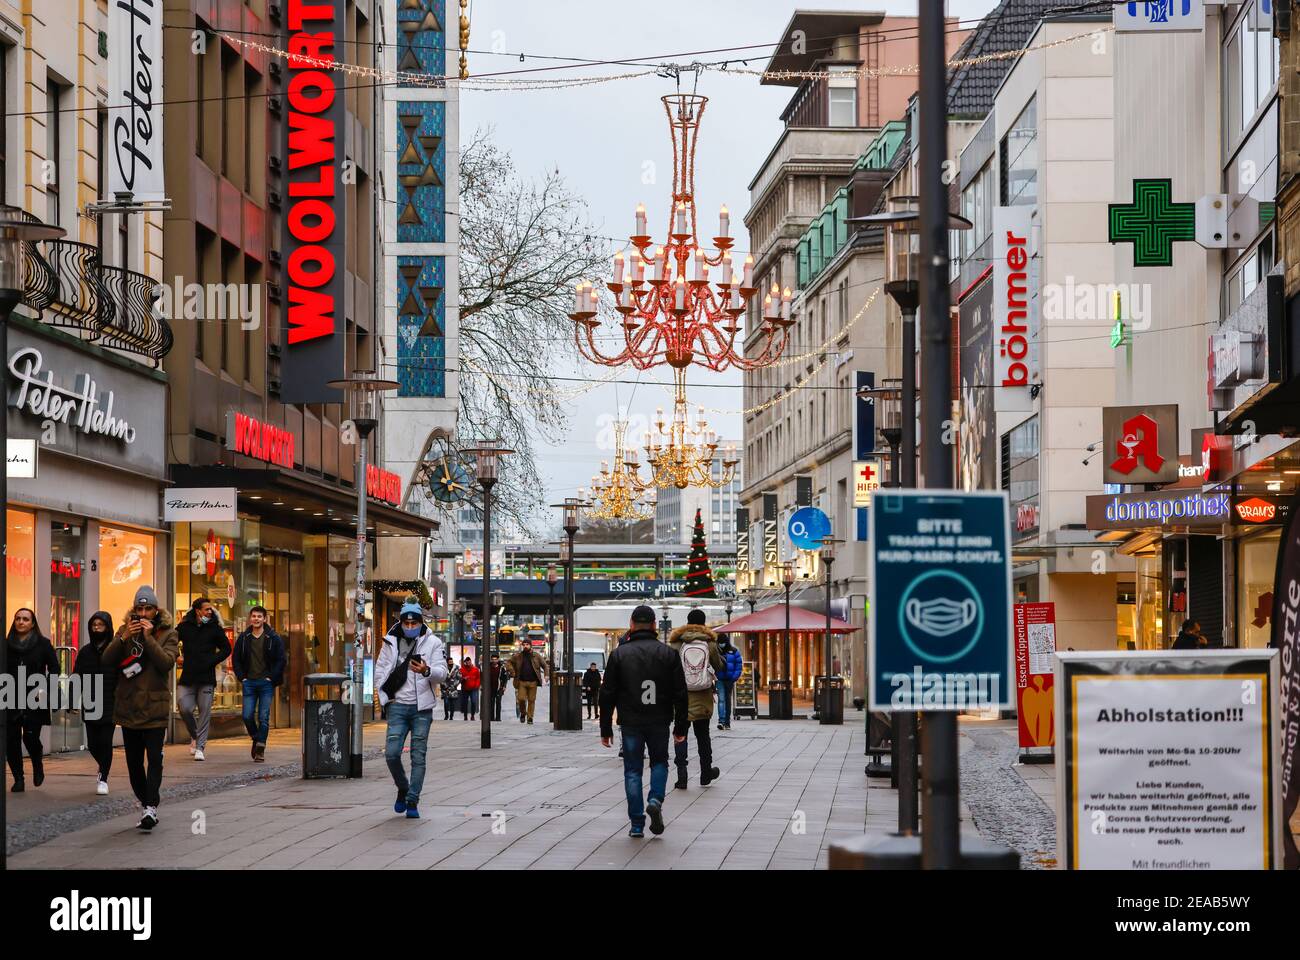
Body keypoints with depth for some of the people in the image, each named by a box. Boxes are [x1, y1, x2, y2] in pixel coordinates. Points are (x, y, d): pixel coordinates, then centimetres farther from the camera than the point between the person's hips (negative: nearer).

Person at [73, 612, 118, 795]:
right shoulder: (85, 651, 8)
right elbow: (77, 678, 9)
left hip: (110, 705, -4)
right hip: (90, 706, 4)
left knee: (105, 742, -3)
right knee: (92, 744, 5)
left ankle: (103, 779, 10)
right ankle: (103, 766, 34)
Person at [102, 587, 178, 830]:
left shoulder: (167, 633, 0)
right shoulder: (125, 630, 9)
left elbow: (167, 662, -15)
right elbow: (107, 660, -3)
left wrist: (148, 637, -18)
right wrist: (123, 638, -16)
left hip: (155, 708, -4)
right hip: (129, 707, 4)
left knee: (154, 759, -13)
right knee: (133, 761, 9)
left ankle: (151, 807, -17)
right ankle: (145, 805, 20)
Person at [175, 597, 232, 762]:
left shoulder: (215, 628, 5)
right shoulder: (184, 627, 5)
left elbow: (226, 649, 9)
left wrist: (212, 661, -4)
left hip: (206, 677, 0)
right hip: (187, 677, 0)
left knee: (205, 711, -2)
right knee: (184, 708, -7)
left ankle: (199, 746, 4)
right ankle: (195, 736, 19)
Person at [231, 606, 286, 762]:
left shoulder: (273, 638, 0)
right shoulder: (243, 638, 7)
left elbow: (281, 660, 0)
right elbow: (235, 659, 13)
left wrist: (271, 678, -8)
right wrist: (242, 677, 2)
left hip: (266, 683, -2)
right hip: (249, 683, 2)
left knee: (264, 718, -5)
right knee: (247, 716, -3)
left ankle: (260, 749, 0)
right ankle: (256, 739, 23)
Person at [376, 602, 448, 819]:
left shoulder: (432, 642, 1)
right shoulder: (391, 642, 7)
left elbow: (442, 672, -7)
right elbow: (380, 671, 14)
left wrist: (427, 671, -29)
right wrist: (385, 698, 3)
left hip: (421, 707, -1)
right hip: (397, 705, 1)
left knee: (418, 756, 0)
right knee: (392, 752, -8)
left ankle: (412, 801, 8)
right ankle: (402, 789, 17)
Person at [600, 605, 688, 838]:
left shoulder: (619, 654, -1)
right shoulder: (668, 654, 0)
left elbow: (607, 694, -1)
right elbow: (680, 694, 0)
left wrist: (606, 729, 4)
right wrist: (681, 727, 6)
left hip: (630, 723, -1)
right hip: (659, 722, 1)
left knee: (633, 770, 7)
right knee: (659, 762, 20)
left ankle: (637, 825, 3)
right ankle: (655, 800, -6)